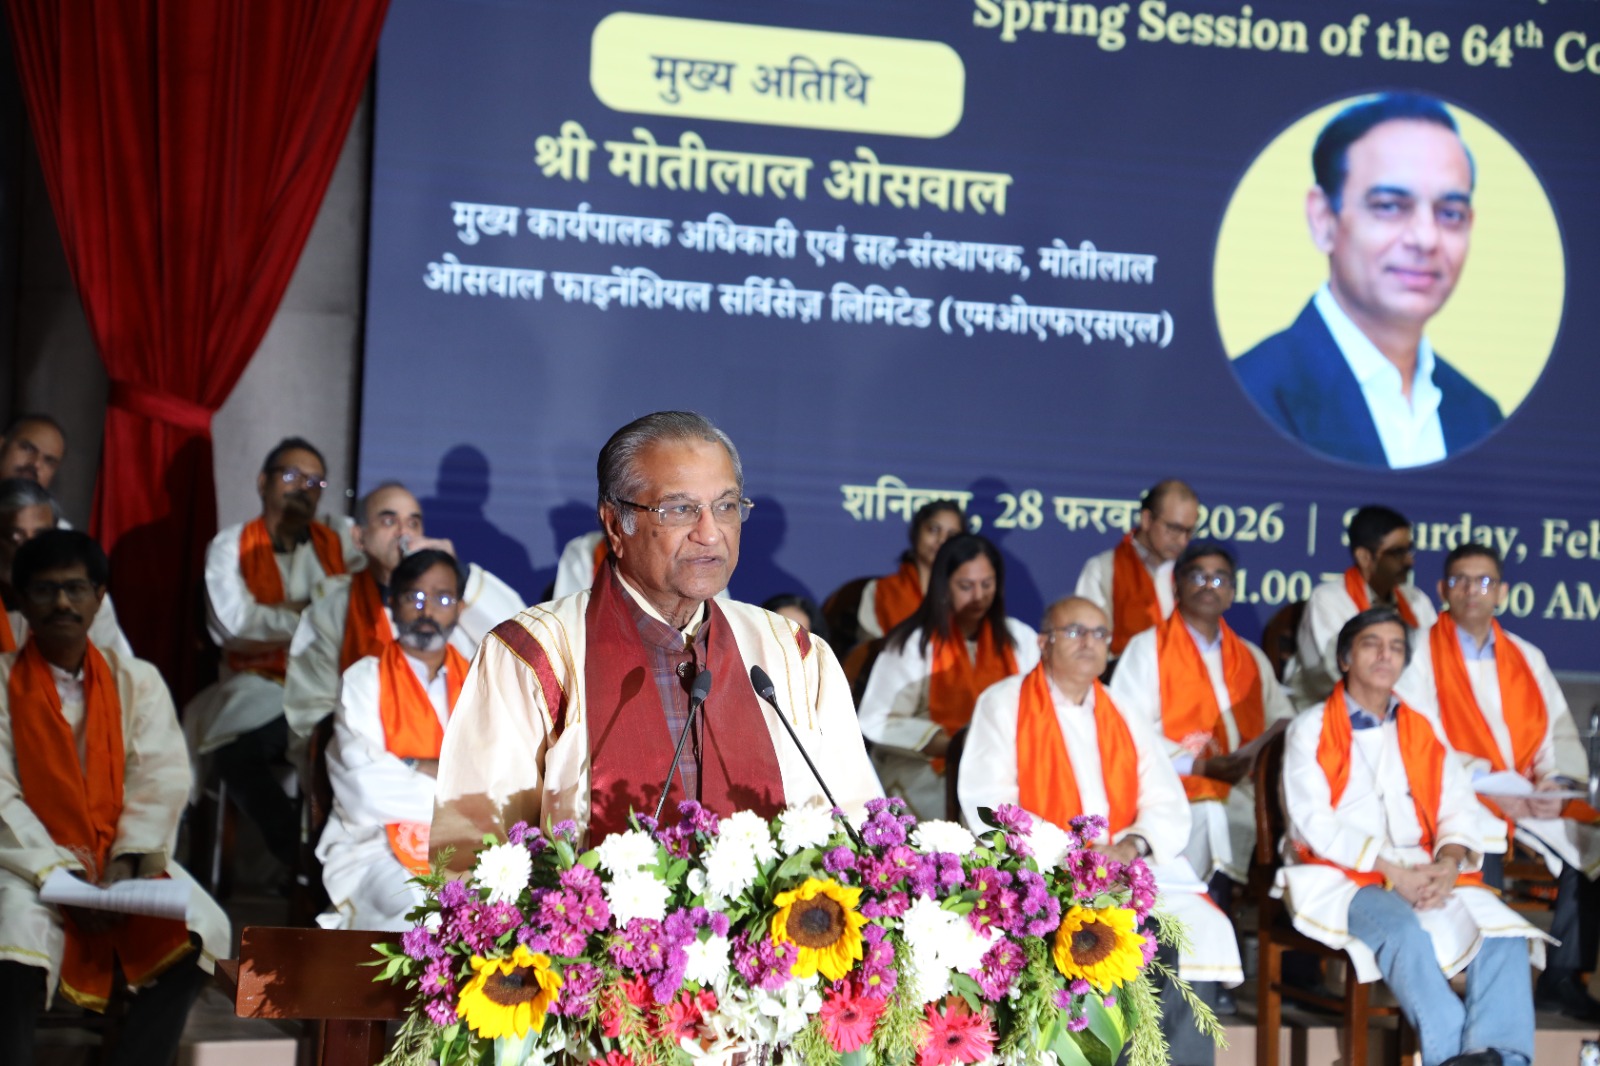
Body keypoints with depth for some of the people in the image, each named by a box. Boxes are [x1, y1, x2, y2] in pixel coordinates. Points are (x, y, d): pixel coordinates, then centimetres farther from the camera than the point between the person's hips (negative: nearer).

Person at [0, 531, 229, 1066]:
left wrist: (128, 860, -17)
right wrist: (59, 873, -18)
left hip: (121, 861, 2)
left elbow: (162, 778, -1)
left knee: (201, 932, -24)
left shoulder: (137, 680, 9)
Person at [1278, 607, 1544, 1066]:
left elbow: (1458, 809, 10)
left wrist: (1449, 863, -13)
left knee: (1502, 931, -20)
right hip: (1340, 877, -5)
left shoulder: (1420, 731, 19)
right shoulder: (1311, 730, 4)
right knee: (1401, 928, -36)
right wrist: (1391, 872, -18)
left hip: (1423, 874, 5)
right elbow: (1314, 823, -8)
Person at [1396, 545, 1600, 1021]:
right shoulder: (1420, 654, 0)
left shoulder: (1527, 658, 17)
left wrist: (1558, 778, -9)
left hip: (1530, 798, 5)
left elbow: (1562, 735, 13)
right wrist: (1484, 783, -19)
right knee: (1482, 856, -33)